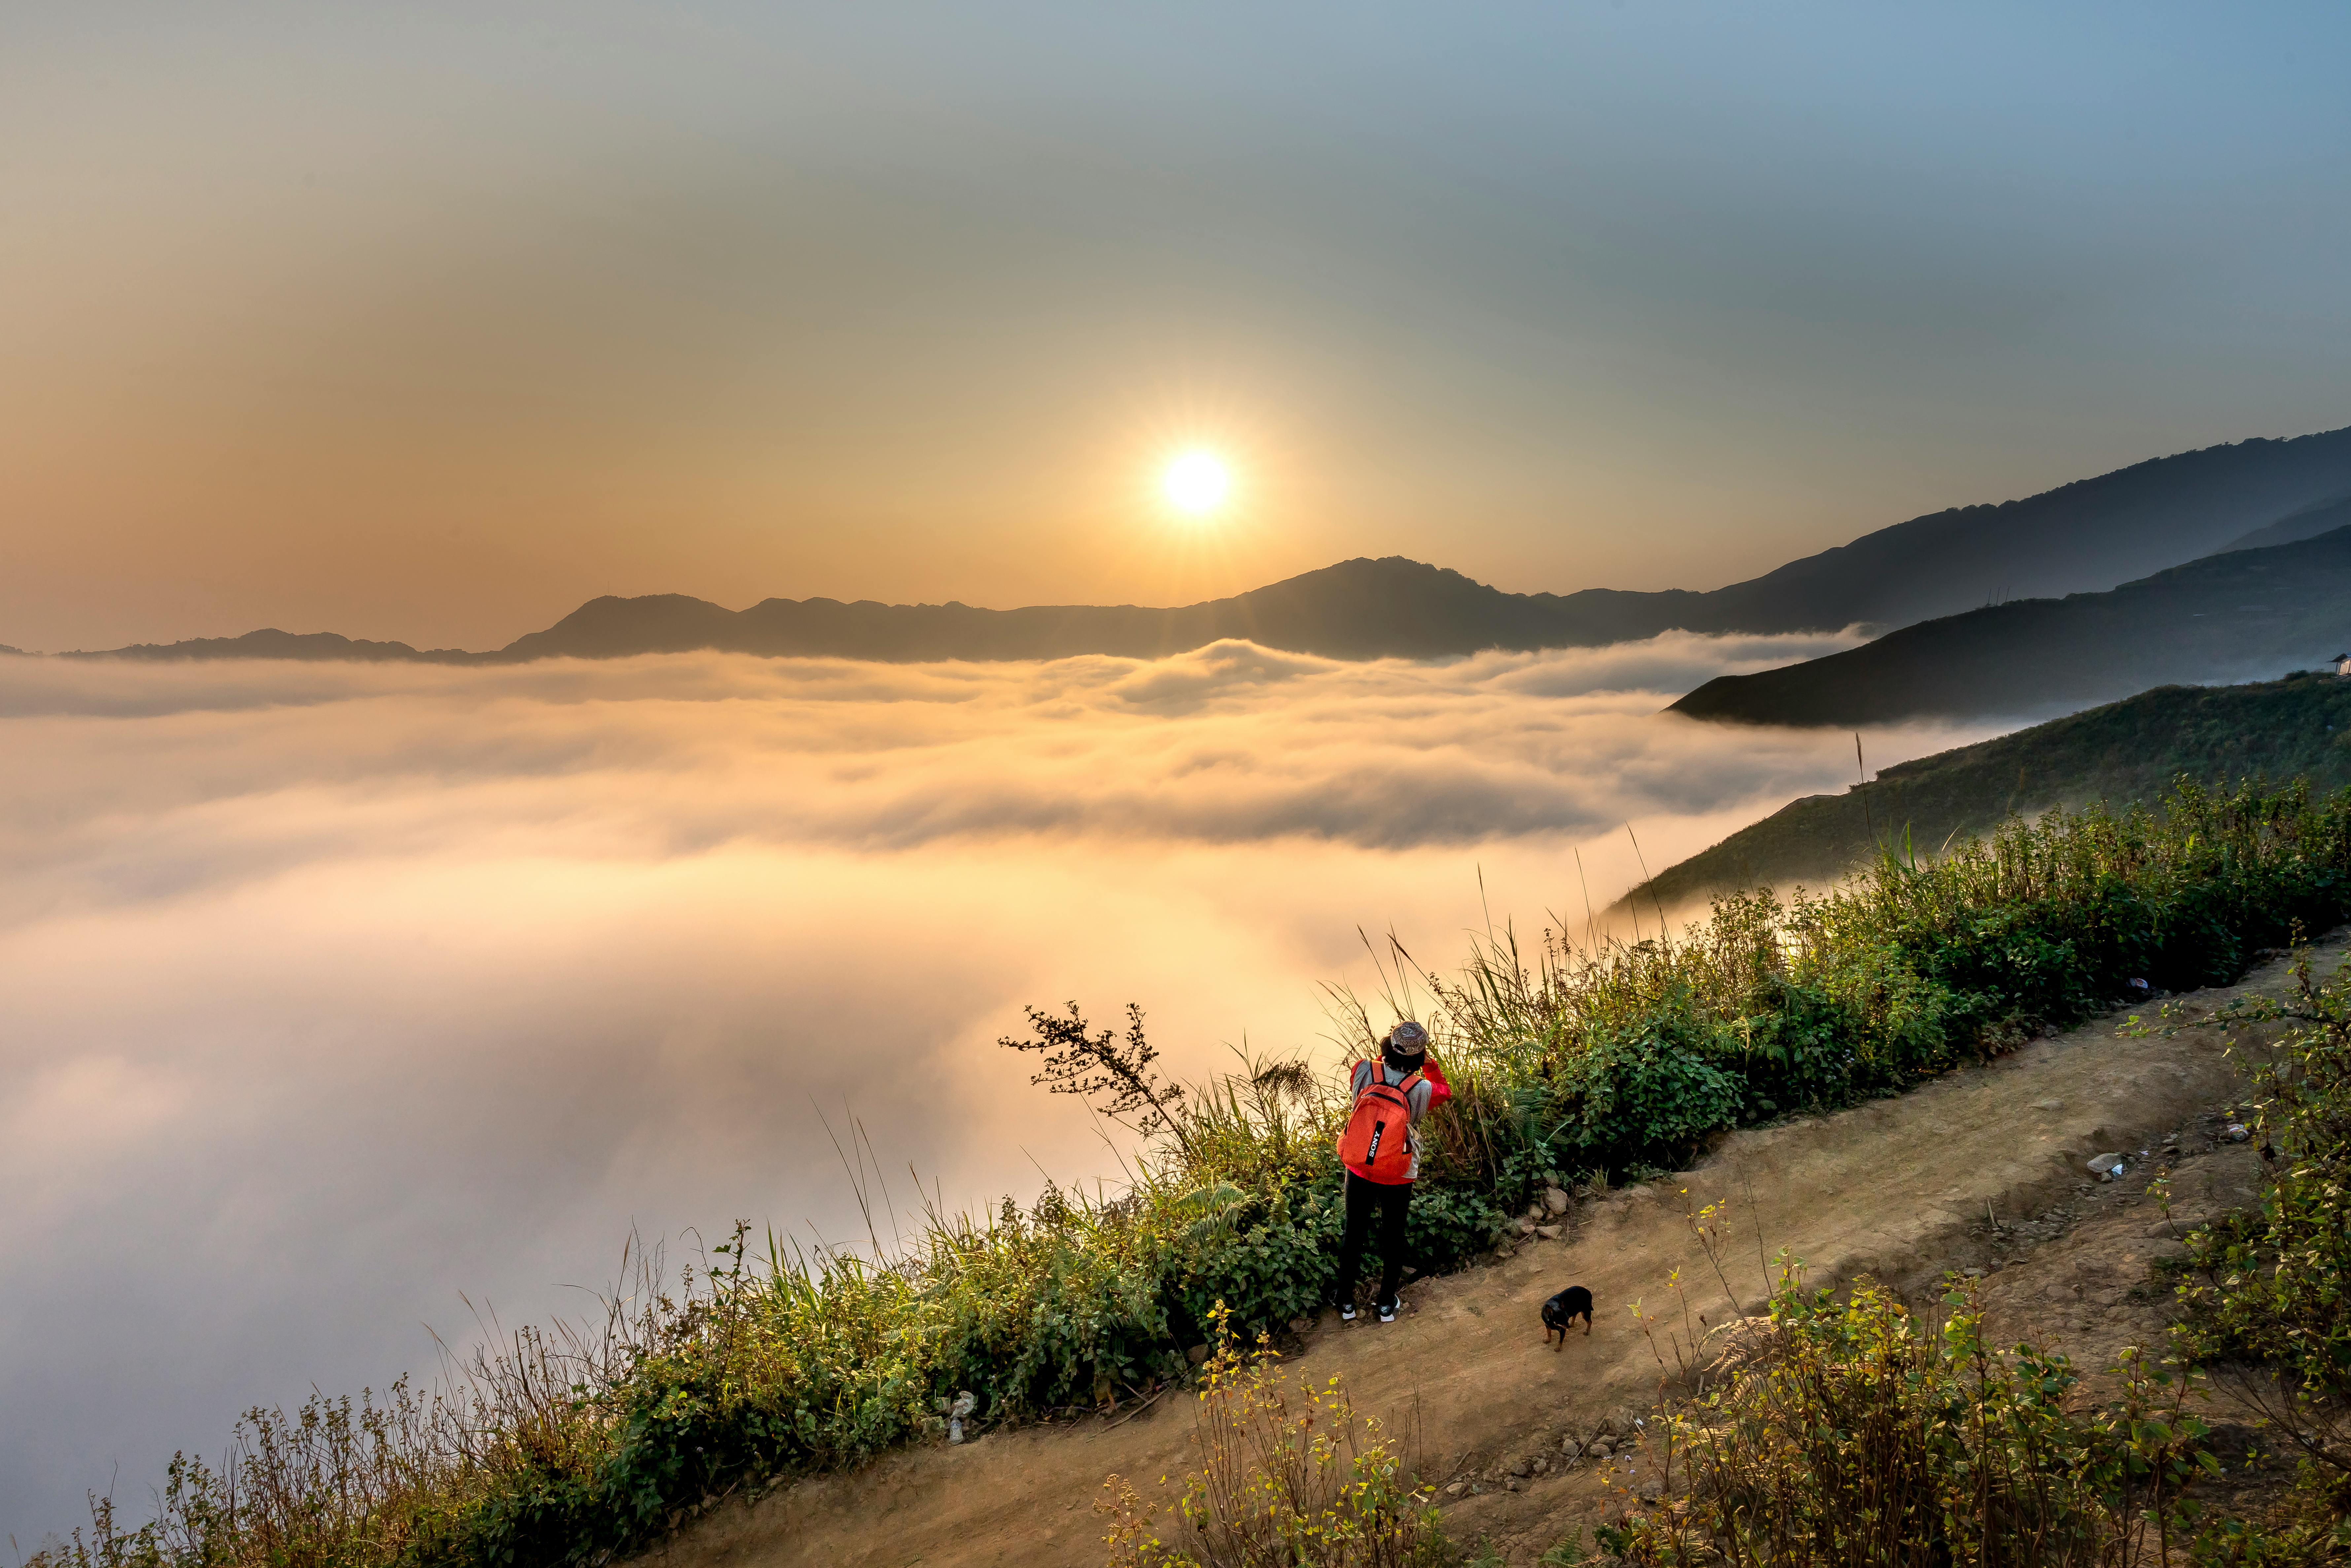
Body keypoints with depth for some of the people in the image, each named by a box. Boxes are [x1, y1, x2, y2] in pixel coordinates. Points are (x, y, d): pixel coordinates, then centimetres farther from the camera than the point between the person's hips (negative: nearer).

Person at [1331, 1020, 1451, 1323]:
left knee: (1354, 1232, 18)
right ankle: (1386, 1303, 33)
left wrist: (1387, 1054, 7)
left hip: (1359, 1170, 2)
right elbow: (1446, 1091, 1)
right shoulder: (1421, 1090, -22)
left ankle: (1346, 1300, 32)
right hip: (1398, 1177, -1)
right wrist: (1429, 1063, 1)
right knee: (1393, 1235, 19)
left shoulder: (1364, 1072, -19)